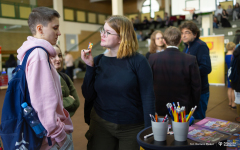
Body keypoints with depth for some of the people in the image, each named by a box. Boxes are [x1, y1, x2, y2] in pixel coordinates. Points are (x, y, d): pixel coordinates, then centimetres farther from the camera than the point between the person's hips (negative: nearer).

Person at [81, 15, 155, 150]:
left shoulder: (138, 61, -12)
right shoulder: (98, 61, -1)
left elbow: (148, 97, -11)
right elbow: (89, 95, -3)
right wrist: (90, 66, -12)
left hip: (132, 127, -2)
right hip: (101, 124, 3)